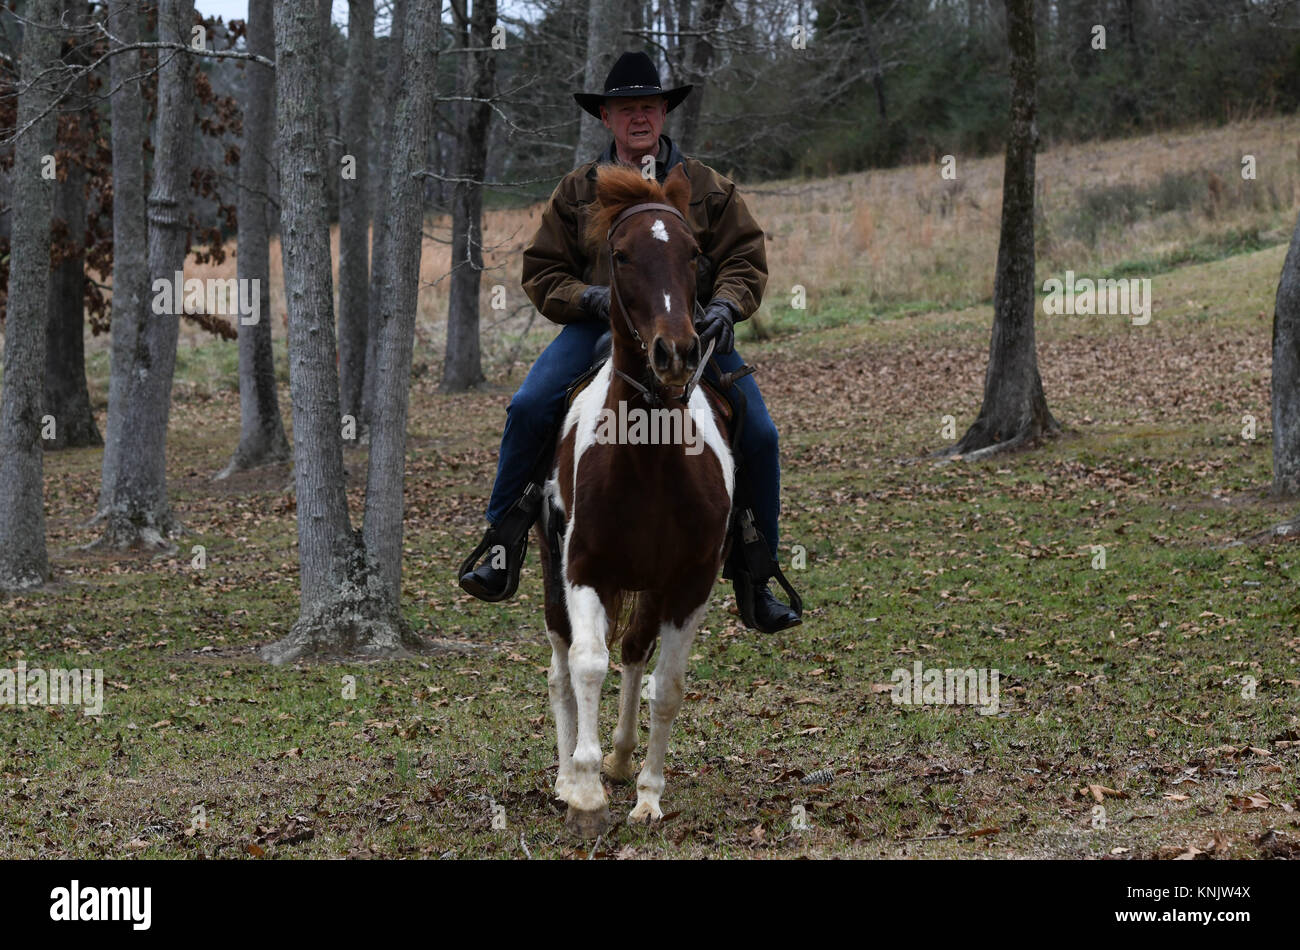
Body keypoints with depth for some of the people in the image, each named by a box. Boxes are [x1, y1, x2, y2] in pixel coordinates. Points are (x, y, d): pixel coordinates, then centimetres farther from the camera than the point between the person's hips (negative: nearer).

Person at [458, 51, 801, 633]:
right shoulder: (578, 191, 8)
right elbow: (542, 273, 8)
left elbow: (745, 259, 7)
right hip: (599, 324, 0)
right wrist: (591, 298, -13)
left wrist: (725, 305, -15)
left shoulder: (705, 186, 8)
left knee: (758, 434, -15)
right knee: (529, 407, -25)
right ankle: (503, 545, -11)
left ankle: (754, 578, 2)